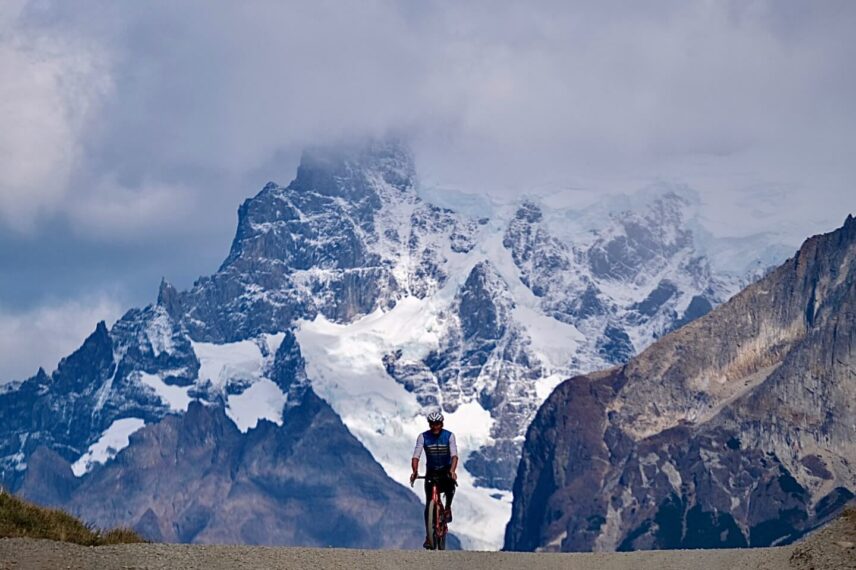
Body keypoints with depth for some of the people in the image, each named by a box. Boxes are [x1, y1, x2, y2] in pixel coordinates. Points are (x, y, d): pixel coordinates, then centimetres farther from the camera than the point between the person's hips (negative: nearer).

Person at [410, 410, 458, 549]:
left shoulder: (449, 436, -14)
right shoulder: (423, 437, -12)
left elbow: (454, 455, -24)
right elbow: (416, 456, -20)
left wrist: (452, 470, -43)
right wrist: (415, 471, -38)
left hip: (446, 470, -1)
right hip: (431, 472, 1)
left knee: (450, 485, -34)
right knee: (429, 504, -7)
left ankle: (448, 508, -4)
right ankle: (429, 536, -1)